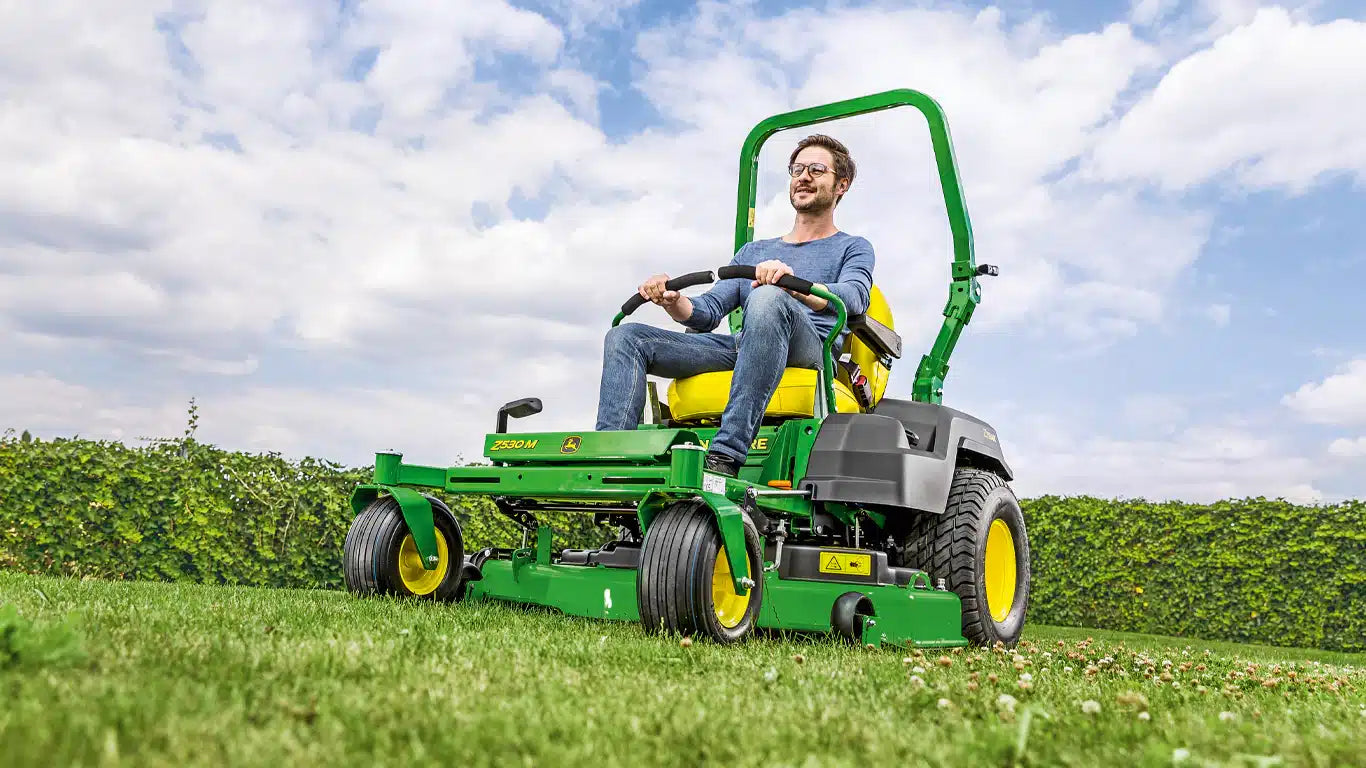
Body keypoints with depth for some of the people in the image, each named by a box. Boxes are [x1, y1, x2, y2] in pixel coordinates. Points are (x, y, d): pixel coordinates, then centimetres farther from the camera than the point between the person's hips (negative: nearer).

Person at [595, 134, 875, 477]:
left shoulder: (853, 248, 20)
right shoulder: (754, 251, 33)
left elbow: (855, 297, -5)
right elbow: (708, 313, 21)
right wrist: (672, 300, -3)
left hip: (808, 352, -5)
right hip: (738, 347, 5)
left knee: (768, 298, -38)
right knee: (626, 336, -11)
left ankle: (726, 455, -46)